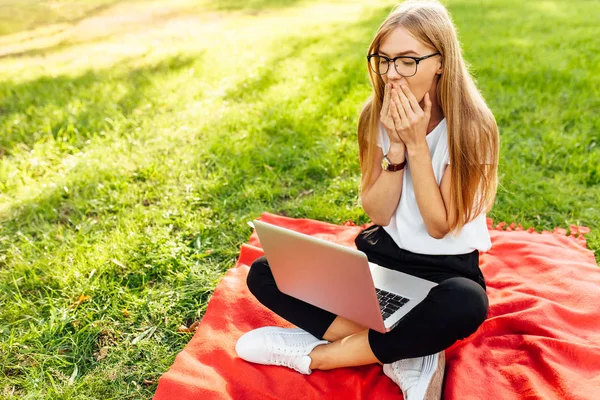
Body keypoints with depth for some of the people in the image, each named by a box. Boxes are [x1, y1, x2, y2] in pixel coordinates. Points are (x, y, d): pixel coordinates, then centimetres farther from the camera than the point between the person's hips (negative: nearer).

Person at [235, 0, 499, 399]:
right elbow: (378, 214, -8)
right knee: (265, 274, -12)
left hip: (447, 268, -3)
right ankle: (404, 356, -19)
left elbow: (439, 226, -17)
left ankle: (315, 354, -21)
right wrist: (396, 145, -22)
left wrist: (416, 143, -24)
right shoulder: (378, 116, -5)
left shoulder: (470, 125, -16)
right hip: (383, 253, 4)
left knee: (465, 305, -41)